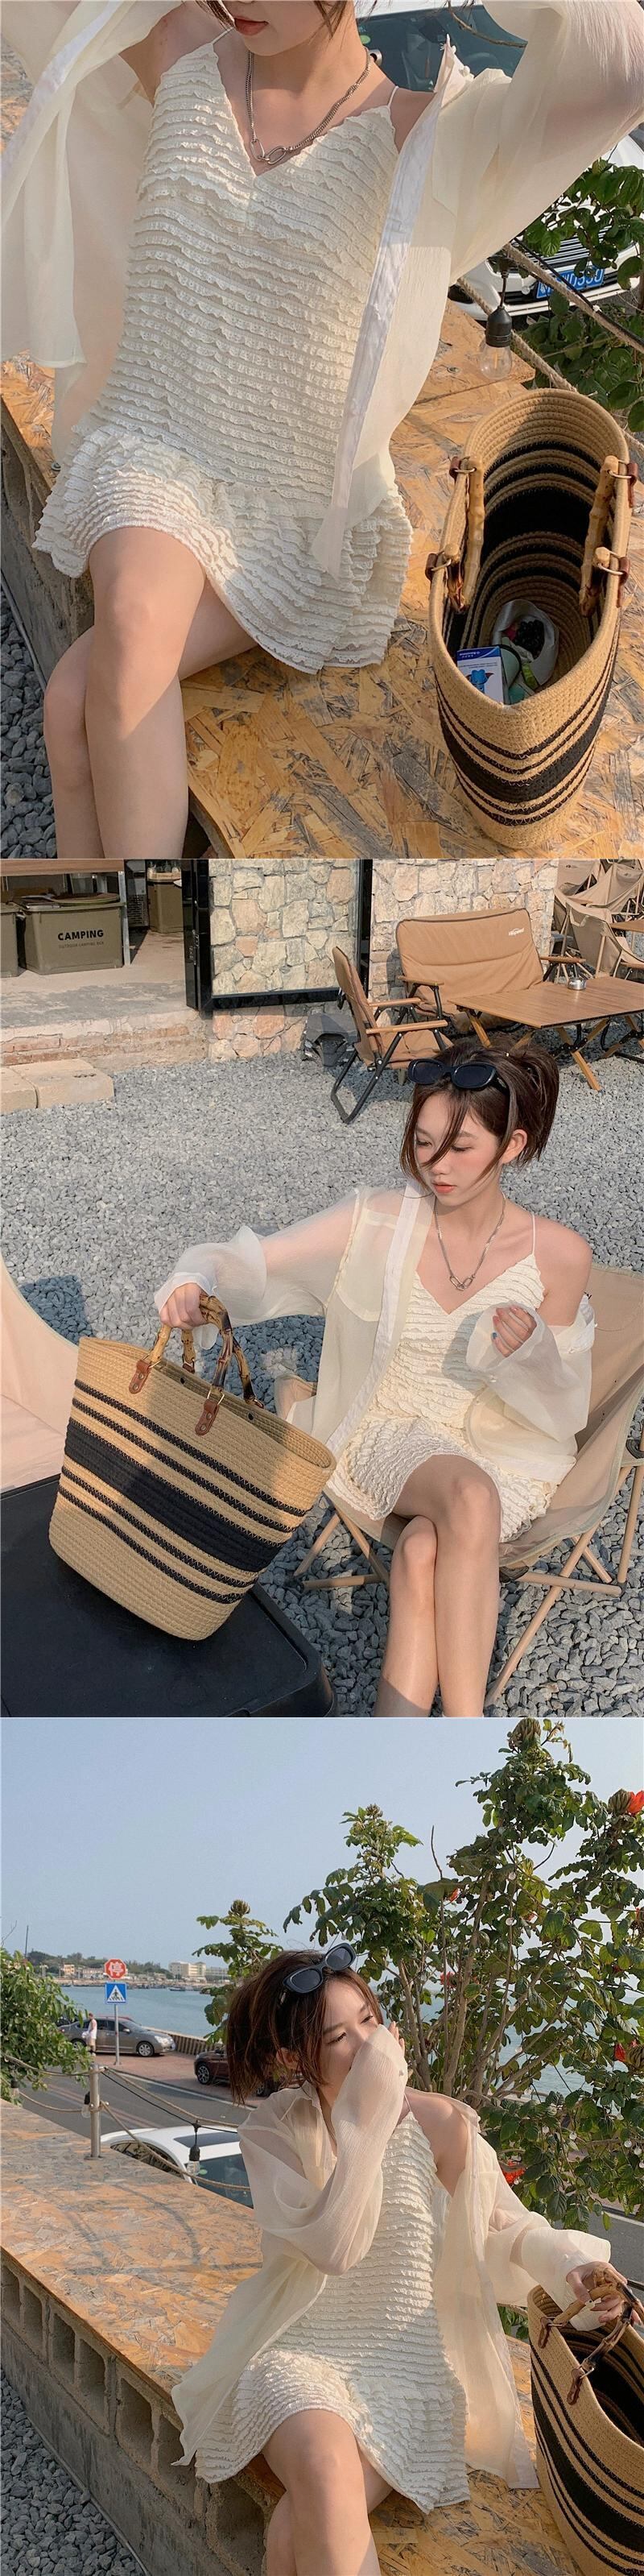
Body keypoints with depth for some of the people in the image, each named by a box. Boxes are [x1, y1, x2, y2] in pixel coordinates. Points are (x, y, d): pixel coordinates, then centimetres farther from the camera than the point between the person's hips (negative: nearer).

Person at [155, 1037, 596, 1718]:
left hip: (502, 1446, 0)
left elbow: (561, 1404, -1)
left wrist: (528, 1348, -23)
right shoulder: (378, 1222, -9)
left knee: (423, 1551, -34)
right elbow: (251, 1263, -7)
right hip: (391, 1435, 0)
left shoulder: (558, 1254, -9)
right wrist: (195, 1279, -31)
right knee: (471, 1498, -35)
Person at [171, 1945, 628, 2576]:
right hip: (297, 2353, 1)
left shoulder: (437, 2123, -7)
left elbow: (504, 2228, 5)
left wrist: (566, 2263, -16)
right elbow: (334, 2249, -20)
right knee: (325, 2472, -33)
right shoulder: (273, 2133, -5)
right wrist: (368, 2118, -24)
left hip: (409, 2365, -1)